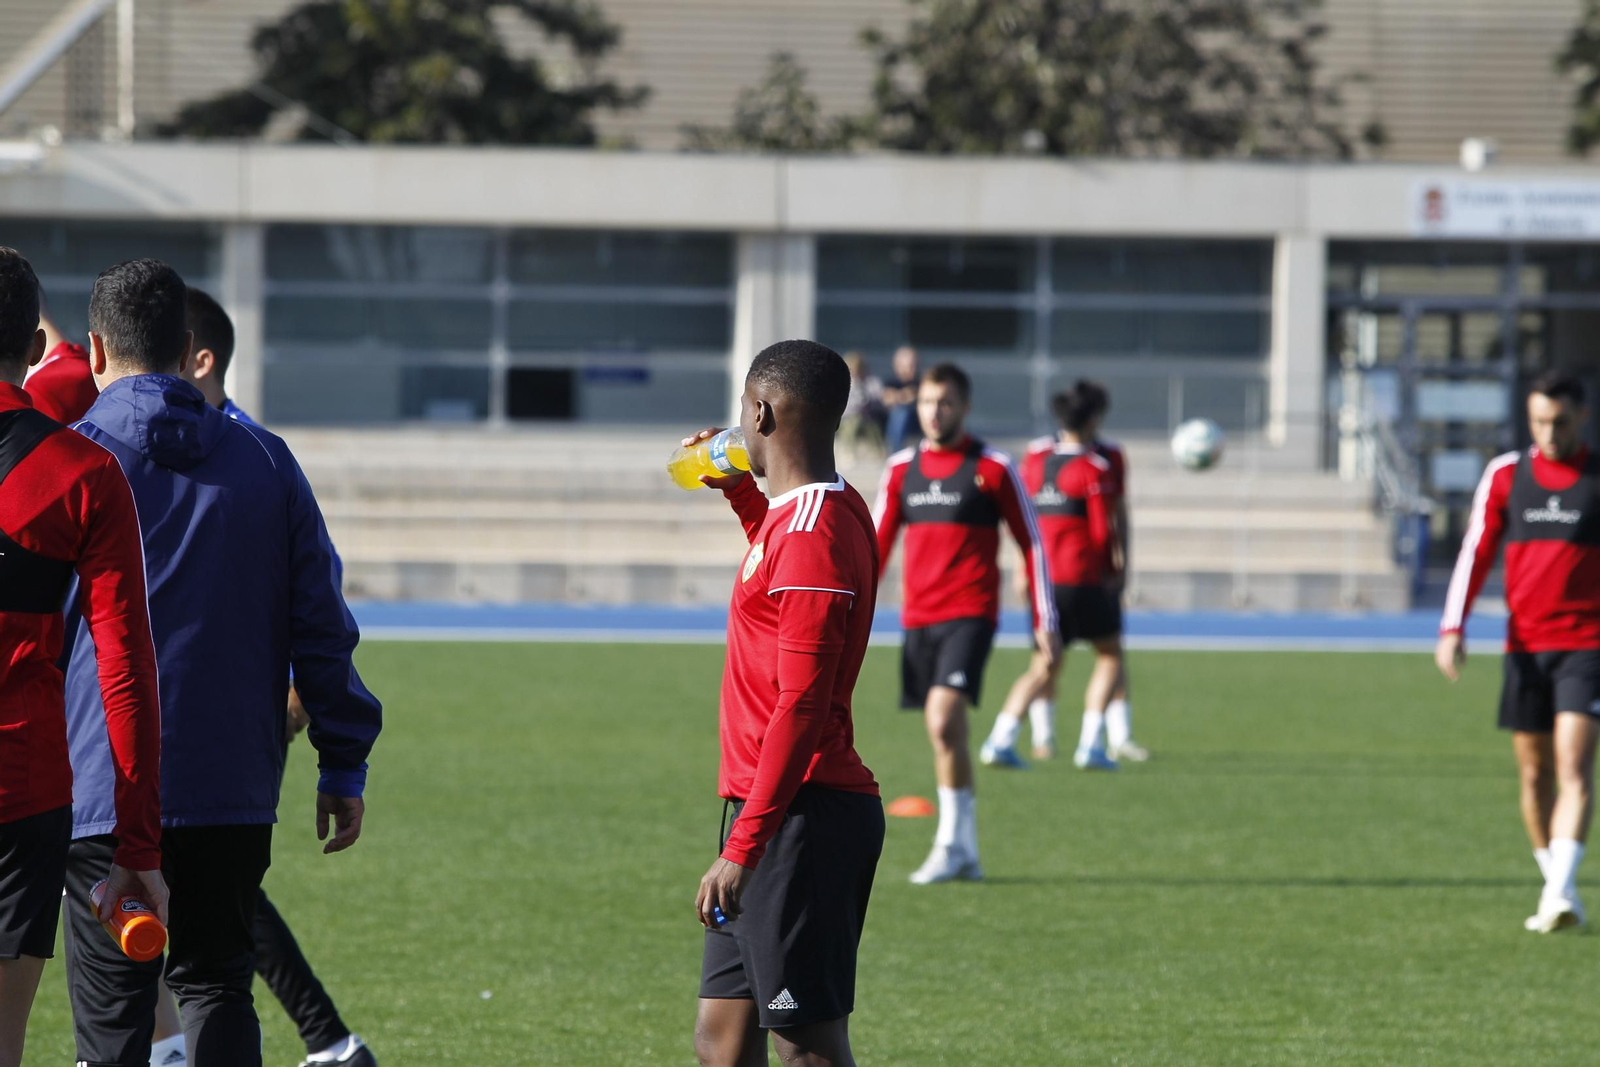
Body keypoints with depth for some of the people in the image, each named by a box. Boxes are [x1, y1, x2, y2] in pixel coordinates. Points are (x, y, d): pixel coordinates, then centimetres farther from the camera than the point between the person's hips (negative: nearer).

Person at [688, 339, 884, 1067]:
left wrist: (743, 847, -25)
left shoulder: (810, 537, -18)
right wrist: (740, 493, 33)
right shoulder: (830, 511, 12)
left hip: (801, 821, -10)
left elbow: (800, 706, -24)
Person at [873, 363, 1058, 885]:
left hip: (969, 614, -5)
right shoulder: (901, 468, 10)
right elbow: (876, 546, 13)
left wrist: (1044, 621, 1)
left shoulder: (993, 468, -1)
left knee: (944, 719, -21)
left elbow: (1032, 544, 3)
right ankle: (965, 852, 16)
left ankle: (950, 846, -14)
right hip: (917, 617, 5)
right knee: (944, 735, 7)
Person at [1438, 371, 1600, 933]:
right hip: (1525, 647, 3)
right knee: (1535, 775, 7)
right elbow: (1475, 552, 5)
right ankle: (1554, 891, 19)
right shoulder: (1505, 475, 6)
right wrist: (1452, 629, -6)